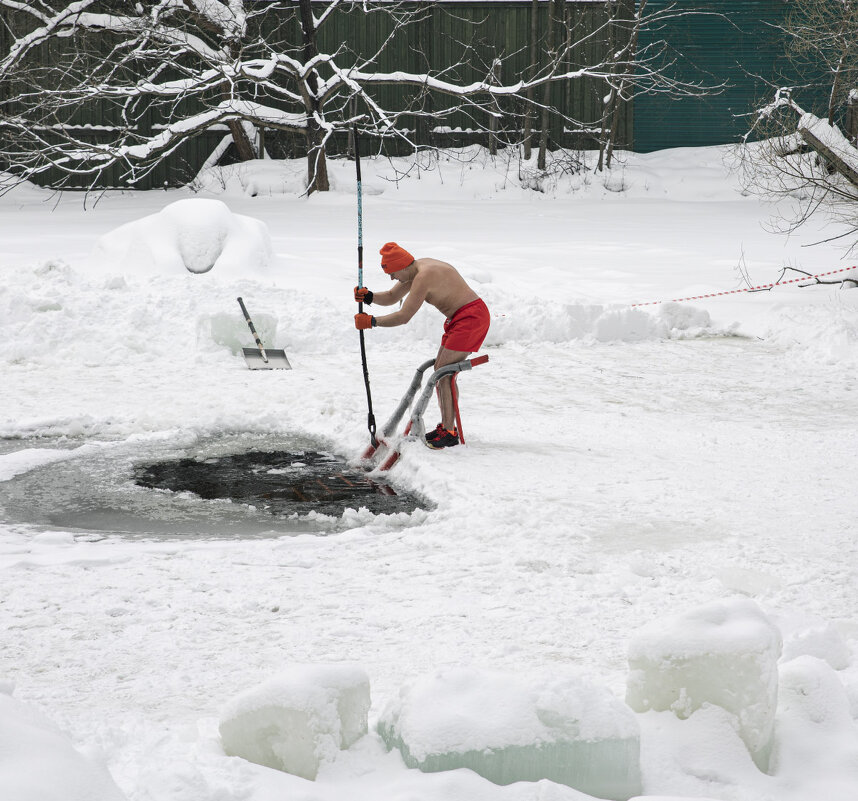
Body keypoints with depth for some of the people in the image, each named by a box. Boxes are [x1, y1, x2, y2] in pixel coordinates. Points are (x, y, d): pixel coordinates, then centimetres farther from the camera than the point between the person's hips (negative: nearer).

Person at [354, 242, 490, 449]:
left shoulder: (423, 276, -23)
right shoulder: (415, 271, 9)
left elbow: (403, 317, -23)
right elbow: (391, 297, 18)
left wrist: (372, 321, -17)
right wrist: (369, 296, -2)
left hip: (470, 317, -11)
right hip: (458, 319, 11)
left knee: (445, 373, -12)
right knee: (440, 370, 13)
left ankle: (450, 432, -11)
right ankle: (445, 426, 19)